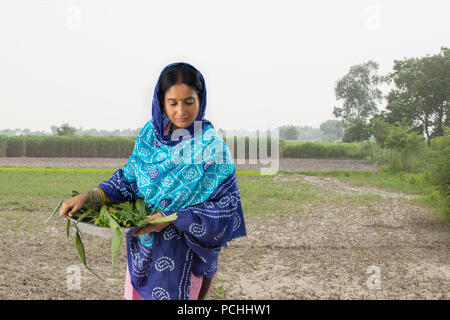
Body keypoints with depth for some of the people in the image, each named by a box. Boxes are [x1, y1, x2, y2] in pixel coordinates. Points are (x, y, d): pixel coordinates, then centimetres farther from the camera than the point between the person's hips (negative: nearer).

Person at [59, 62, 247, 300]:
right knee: (140, 294, 18)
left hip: (184, 252, -4)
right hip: (145, 245, 5)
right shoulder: (150, 133, -2)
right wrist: (89, 196, -11)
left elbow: (226, 207, -16)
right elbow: (130, 178, 4)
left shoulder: (212, 147, -16)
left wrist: (172, 218, -22)